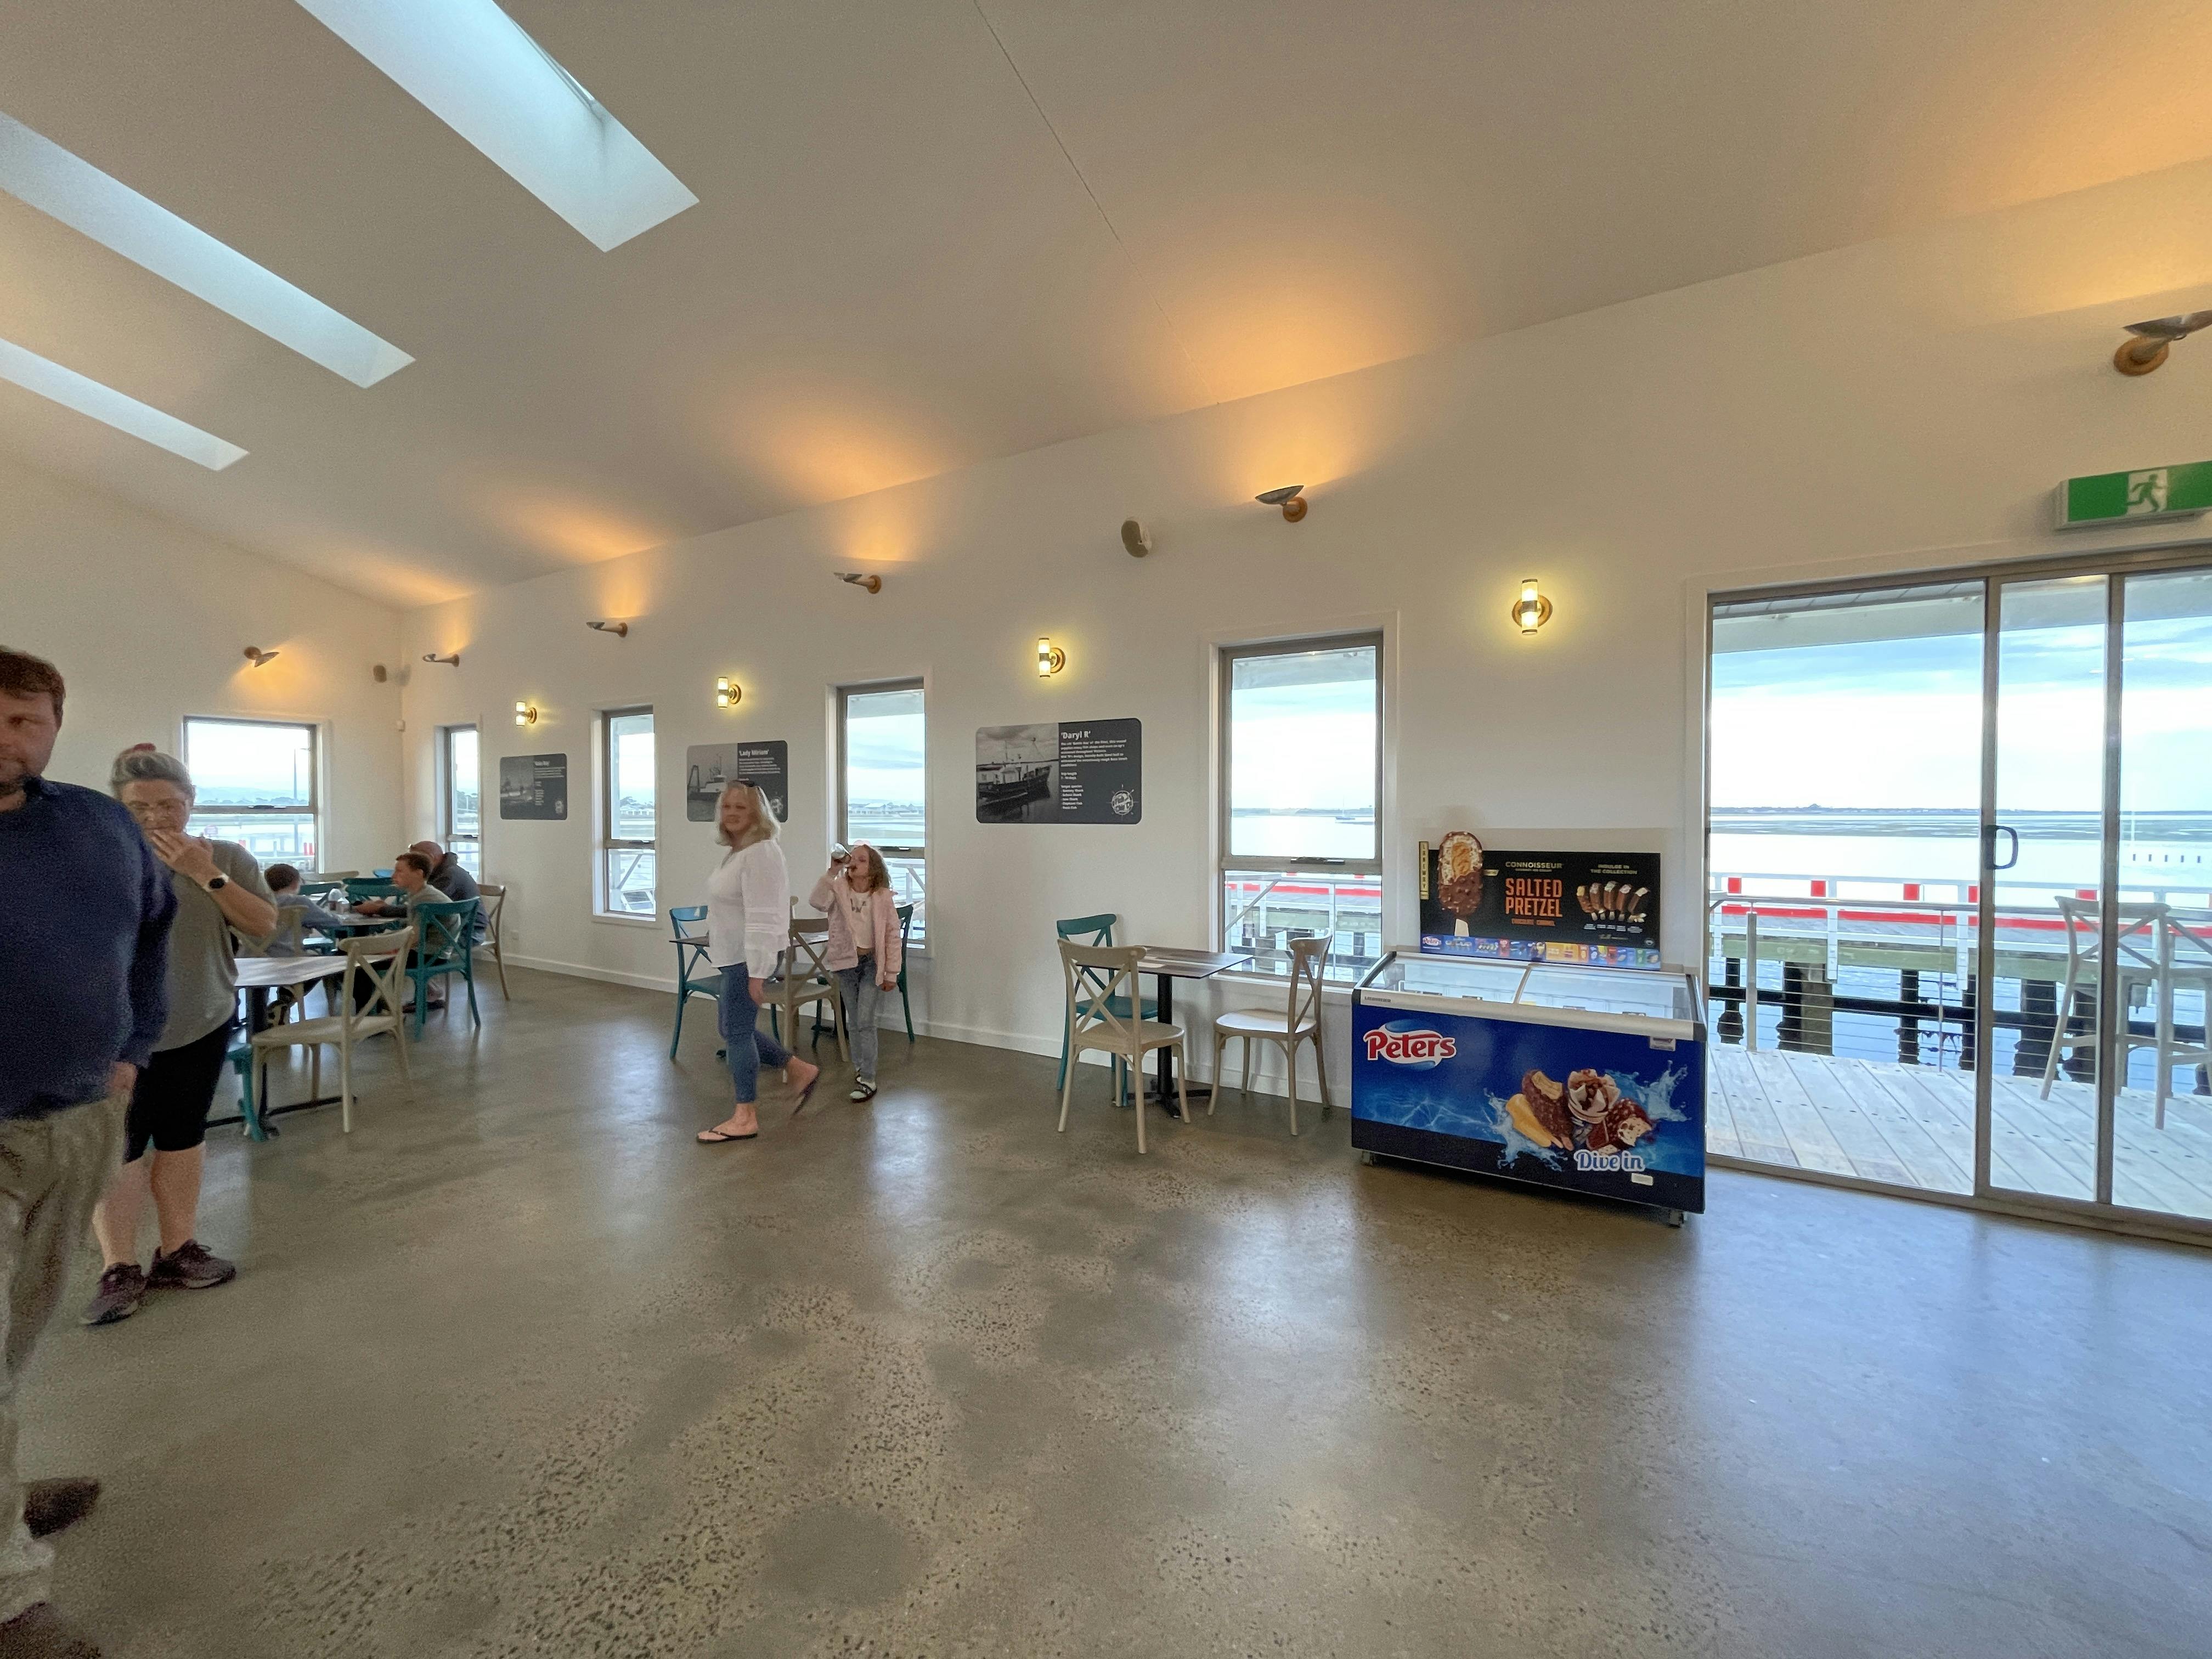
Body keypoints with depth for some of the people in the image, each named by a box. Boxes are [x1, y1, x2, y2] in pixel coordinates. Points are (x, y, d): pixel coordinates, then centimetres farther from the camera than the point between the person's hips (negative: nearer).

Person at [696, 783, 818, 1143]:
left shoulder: (759, 853, -20)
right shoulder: (738, 850, 14)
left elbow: (761, 917, -25)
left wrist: (757, 972, -26)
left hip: (750, 957, -10)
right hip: (735, 956, 10)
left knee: (737, 1031, -1)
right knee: (733, 1028, 16)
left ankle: (745, 1118, 13)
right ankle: (800, 1071, 27)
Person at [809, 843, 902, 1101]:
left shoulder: (883, 897, -9)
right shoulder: (839, 889, -5)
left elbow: (892, 936, -6)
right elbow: (816, 901, -27)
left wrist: (891, 973, -5)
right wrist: (832, 871, -30)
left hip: (872, 962, -3)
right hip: (846, 962, 3)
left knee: (865, 1022, -6)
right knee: (853, 1022, 15)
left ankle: (868, 1079, 1)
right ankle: (860, 1067, 33)